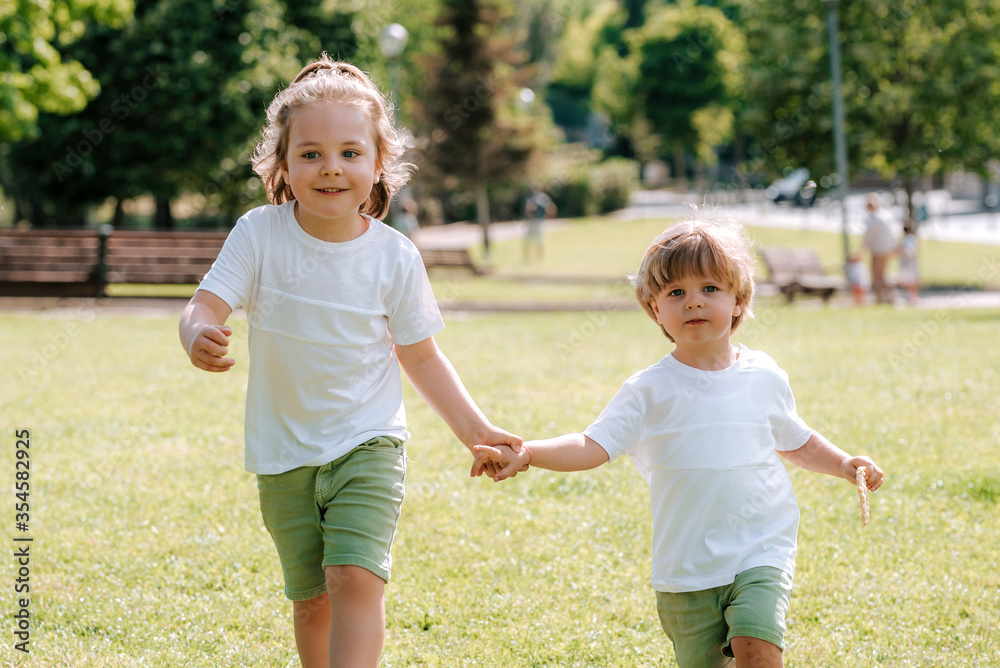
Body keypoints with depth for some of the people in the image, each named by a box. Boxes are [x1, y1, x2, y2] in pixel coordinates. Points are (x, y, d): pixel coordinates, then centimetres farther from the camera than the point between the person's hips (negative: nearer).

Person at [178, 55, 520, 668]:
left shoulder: (394, 257, -8)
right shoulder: (259, 234, -10)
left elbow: (420, 357, 3)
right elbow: (205, 307, -16)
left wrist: (474, 428, -1)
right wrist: (200, 338, -40)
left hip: (368, 444, -1)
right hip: (284, 454, 2)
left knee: (355, 578, -19)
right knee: (311, 598, 11)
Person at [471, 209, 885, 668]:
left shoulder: (764, 377, 5)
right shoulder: (650, 391, -2)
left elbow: (795, 441, 23)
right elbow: (592, 446, -11)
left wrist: (843, 464, 9)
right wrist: (526, 453, -26)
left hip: (761, 550, 0)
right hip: (687, 569, 0)